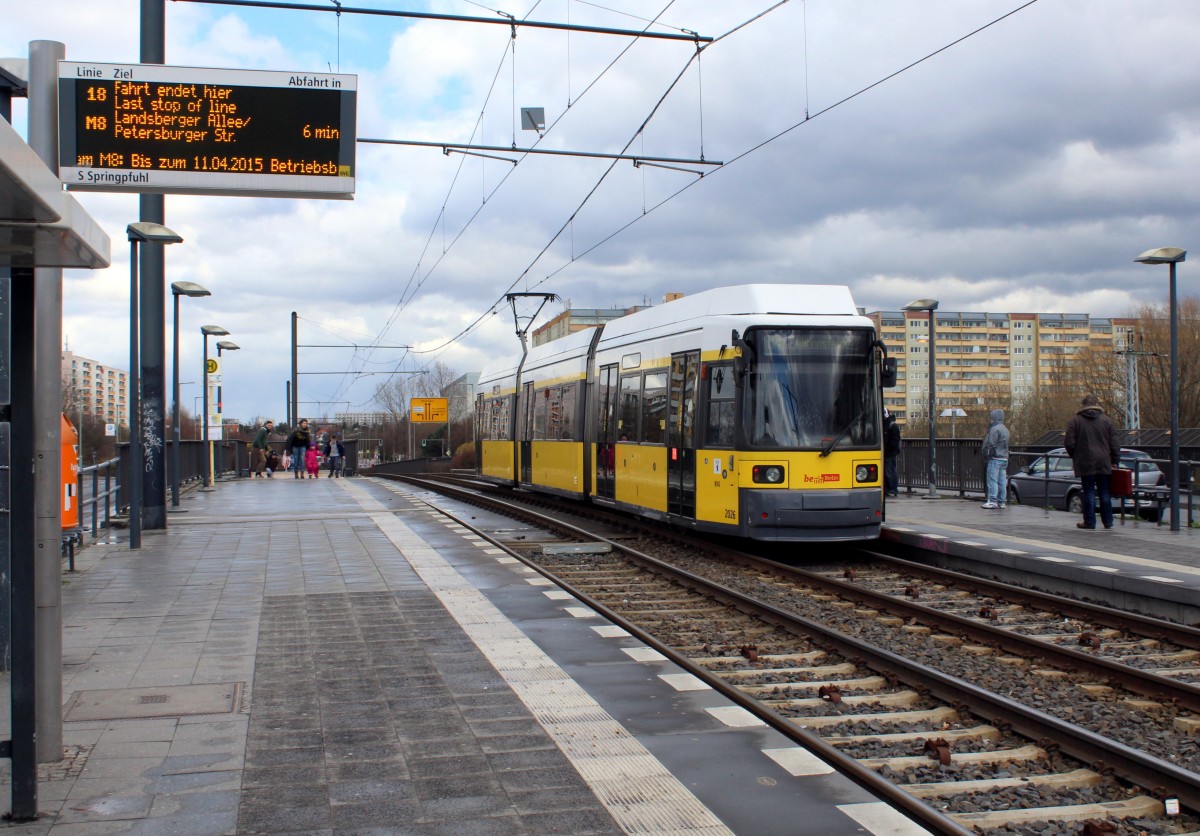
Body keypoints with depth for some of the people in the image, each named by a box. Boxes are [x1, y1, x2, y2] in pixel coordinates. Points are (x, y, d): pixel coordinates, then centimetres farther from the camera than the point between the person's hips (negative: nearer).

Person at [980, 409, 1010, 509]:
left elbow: (990, 445, -16)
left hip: (995, 459, -9)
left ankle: (992, 501, -11)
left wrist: (985, 455, -6)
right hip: (1004, 458, 9)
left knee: (992, 480, -8)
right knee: (1002, 481, 8)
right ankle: (1001, 502, 10)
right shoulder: (1005, 429, 18)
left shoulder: (995, 429, -12)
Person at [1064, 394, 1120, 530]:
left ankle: (1089, 522, 2)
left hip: (1085, 463, -2)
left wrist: (1074, 456, 11)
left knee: (1089, 492, 1)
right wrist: (1115, 462, 10)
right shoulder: (1105, 420, 6)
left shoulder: (1075, 420, -2)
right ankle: (1107, 521, 13)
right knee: (1104, 492, 9)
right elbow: (1114, 444, 5)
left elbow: (1069, 443, -5)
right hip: (1104, 462, 2)